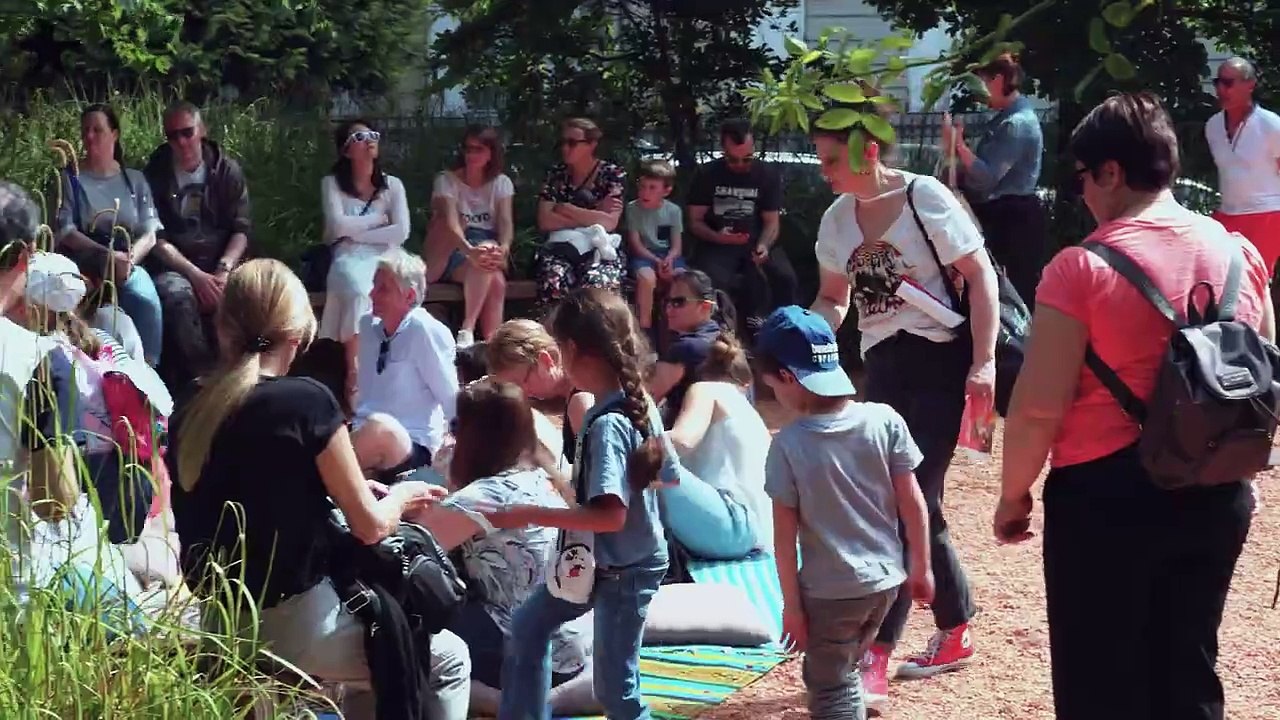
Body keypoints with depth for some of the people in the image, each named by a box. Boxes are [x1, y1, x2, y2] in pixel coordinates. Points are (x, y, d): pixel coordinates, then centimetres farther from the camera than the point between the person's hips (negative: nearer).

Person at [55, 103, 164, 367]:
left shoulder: (135, 180, 15)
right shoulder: (70, 178, 7)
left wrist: (129, 258, -16)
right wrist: (108, 255, -18)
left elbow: (150, 232, 6)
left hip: (128, 263, 2)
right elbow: (65, 232, -4)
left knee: (148, 301, -32)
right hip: (83, 263, -2)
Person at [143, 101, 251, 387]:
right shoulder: (155, 174, 2)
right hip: (174, 267, -1)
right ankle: (207, 376, -26)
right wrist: (196, 275, -16)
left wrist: (223, 271, -14)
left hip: (220, 264, 2)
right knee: (177, 297, -36)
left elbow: (241, 229, 3)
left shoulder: (227, 170, 7)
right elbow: (156, 238, -4)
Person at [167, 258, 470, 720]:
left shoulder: (188, 413, 3)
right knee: (449, 660, 15)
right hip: (292, 626, -7)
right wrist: (401, 496, 13)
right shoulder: (307, 401, -14)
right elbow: (370, 526, -8)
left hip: (219, 624, 7)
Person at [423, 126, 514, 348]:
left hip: (486, 246, 1)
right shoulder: (447, 180, -4)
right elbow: (451, 222, -22)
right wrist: (470, 251, -43)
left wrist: (503, 248, -32)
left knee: (496, 280, -34)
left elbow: (506, 222, -7)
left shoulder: (501, 183, 9)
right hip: (455, 252, -1)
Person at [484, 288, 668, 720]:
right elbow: (662, 474, 10)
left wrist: (530, 515, -28)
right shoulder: (637, 404, -1)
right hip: (597, 559, 10)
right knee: (527, 628, 23)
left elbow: (610, 515, -33)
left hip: (623, 570, -10)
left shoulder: (608, 424, -28)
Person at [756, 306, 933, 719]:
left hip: (829, 592, -5)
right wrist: (921, 568, 10)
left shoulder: (789, 445, -16)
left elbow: (785, 537, -11)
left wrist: (791, 605, -2)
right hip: (885, 580, 5)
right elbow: (913, 503, -2)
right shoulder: (885, 420, -8)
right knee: (837, 669, 26)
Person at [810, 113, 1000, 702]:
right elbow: (833, 297, 16)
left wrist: (984, 361, -17)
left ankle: (875, 655, -6)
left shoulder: (925, 197, -12)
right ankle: (955, 635, 25)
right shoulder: (837, 218, 6)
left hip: (940, 360, -7)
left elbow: (980, 276, -10)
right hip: (882, 366, 7)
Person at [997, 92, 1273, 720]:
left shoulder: (1082, 268, -15)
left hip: (1108, 497, -5)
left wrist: (1013, 494, -1)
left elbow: (1039, 408, -15)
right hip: (1217, 495, 5)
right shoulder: (1240, 253, 2)